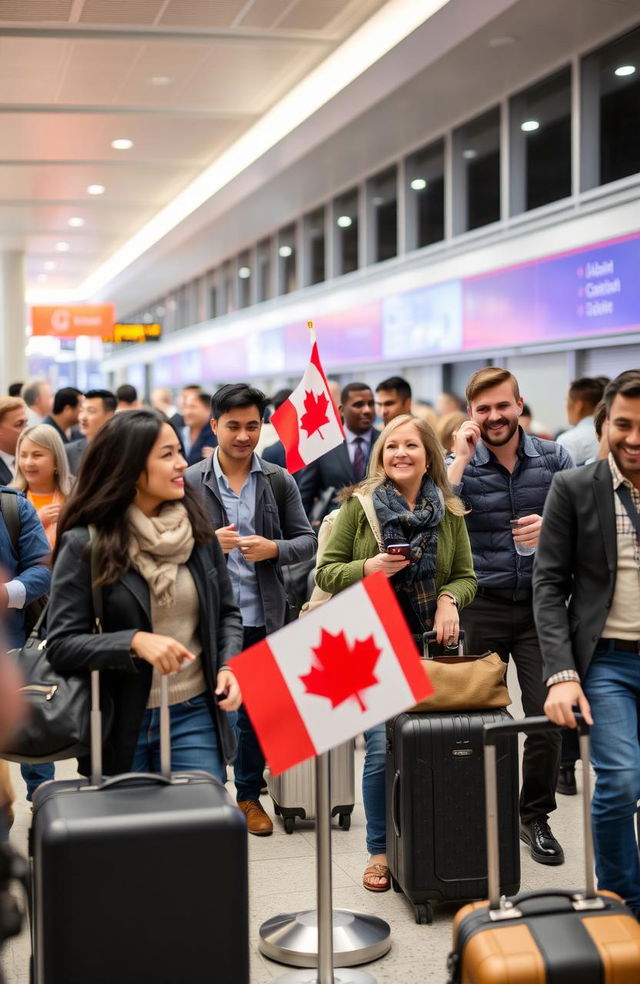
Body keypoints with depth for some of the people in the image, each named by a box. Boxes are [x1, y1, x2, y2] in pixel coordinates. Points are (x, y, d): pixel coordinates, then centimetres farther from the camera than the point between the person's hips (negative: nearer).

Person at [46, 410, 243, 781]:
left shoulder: (199, 532, 3)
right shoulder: (84, 545, -8)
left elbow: (228, 614, 13)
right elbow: (62, 645, -12)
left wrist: (228, 666, -6)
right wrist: (135, 642, -26)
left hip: (195, 717, 2)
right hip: (119, 726, -2)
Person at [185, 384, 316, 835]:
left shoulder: (280, 481, 5)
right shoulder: (190, 482, 0)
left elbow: (308, 540, 6)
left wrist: (273, 548, -14)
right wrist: (208, 542, -19)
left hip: (262, 616, 2)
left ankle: (249, 795, 27)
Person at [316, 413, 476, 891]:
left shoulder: (450, 512, 7)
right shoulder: (358, 505, 1)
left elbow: (466, 576, 11)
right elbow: (327, 572, 1)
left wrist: (449, 599, -10)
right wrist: (368, 568, -17)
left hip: (431, 645, 2)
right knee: (383, 750, -6)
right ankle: (380, 851, 11)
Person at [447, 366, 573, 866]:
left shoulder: (553, 458, 4)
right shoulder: (464, 464, -1)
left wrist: (553, 526, -13)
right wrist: (461, 460, -15)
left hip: (541, 604, 1)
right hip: (483, 608, -1)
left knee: (548, 715, -1)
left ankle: (536, 817, 17)